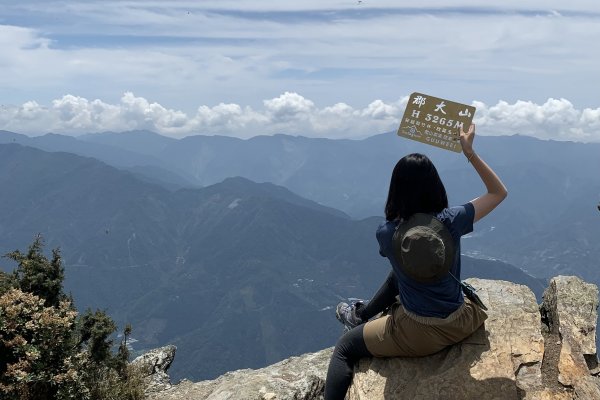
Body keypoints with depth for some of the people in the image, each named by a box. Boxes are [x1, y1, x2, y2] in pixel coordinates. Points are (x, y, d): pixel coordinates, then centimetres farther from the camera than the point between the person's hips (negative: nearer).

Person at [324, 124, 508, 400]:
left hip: (418, 335, -3)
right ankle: (363, 314, 55)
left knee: (345, 348, 18)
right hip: (459, 324, 4)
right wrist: (469, 152, -6)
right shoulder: (450, 221, -16)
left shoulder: (385, 233, -17)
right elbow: (499, 192, -1)